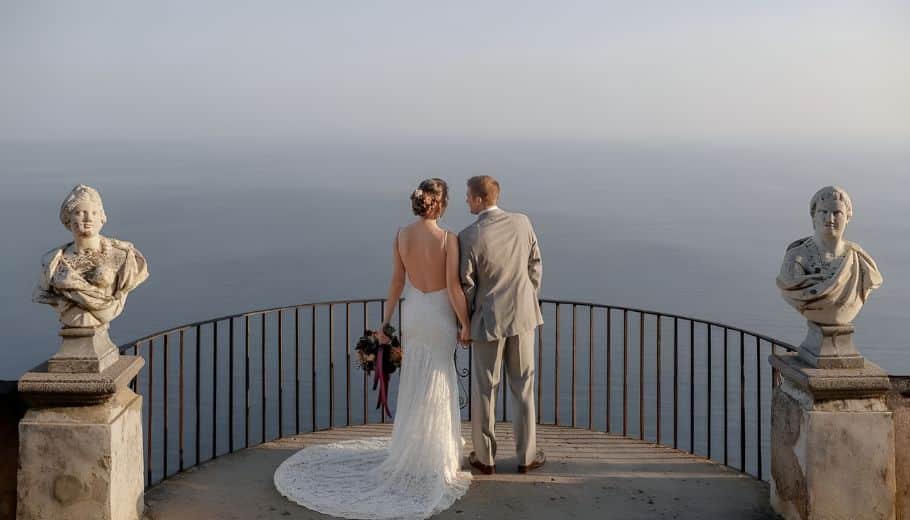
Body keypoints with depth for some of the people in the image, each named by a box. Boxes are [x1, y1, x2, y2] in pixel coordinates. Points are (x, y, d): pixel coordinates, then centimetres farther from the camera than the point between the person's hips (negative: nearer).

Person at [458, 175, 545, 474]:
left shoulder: (469, 236, -17)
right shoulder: (522, 223, -4)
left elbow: (466, 285, -11)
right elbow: (534, 267, 4)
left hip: (488, 320, -3)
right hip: (522, 315, 3)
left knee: (484, 389, 9)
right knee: (523, 387, 13)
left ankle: (484, 457, 19)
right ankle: (526, 455, 20)